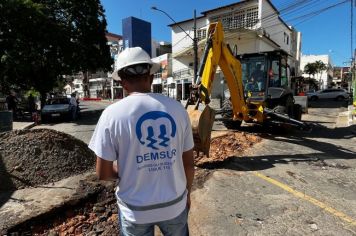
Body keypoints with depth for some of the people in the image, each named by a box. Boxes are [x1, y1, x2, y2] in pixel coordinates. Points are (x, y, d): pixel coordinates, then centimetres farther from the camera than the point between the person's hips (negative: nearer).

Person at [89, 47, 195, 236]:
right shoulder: (177, 108, -10)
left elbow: (103, 173, -10)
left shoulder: (112, 114, -17)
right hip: (175, 204, 2)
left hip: (136, 210, -1)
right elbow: (188, 163, -3)